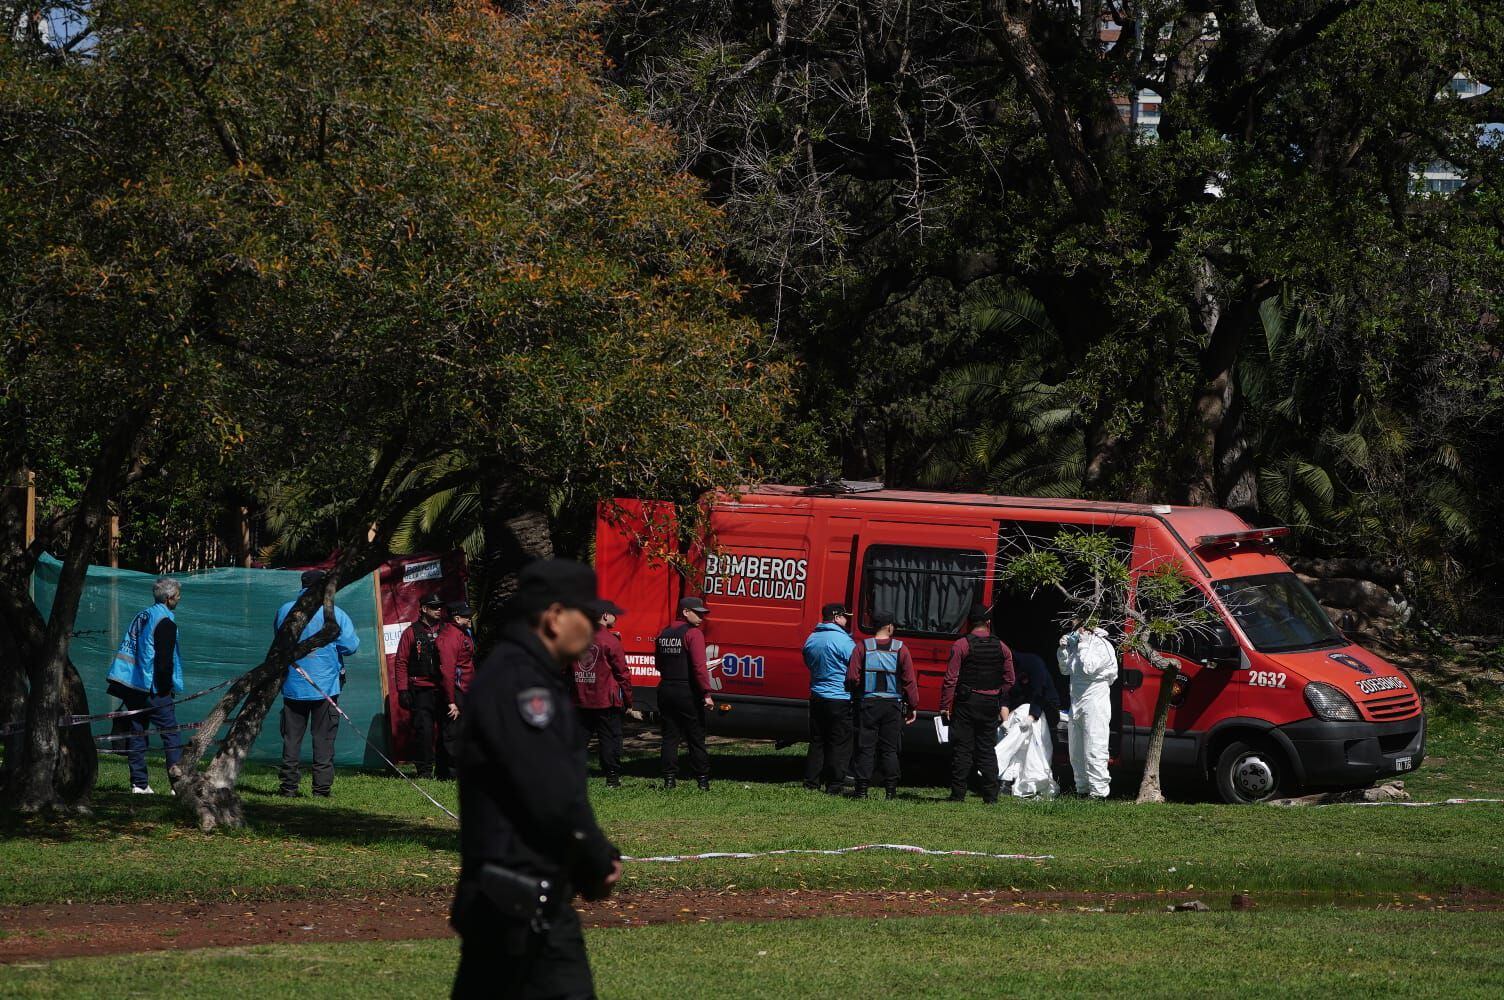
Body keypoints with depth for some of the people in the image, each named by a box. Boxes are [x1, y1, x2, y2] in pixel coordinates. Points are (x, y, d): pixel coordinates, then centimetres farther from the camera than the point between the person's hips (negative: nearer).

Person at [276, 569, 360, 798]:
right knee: (324, 737, 3)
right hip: (326, 685, -2)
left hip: (292, 685, 2)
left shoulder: (285, 611, 2)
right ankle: (322, 786, 0)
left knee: (291, 737, 7)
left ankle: (289, 786, 4)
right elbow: (351, 645, -6)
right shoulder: (334, 614, -8)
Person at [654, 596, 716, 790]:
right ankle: (703, 780, 3)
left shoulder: (664, 634, 10)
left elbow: (658, 664, 17)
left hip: (666, 689, 6)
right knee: (696, 738, 2)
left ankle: (669, 778, 5)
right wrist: (706, 694, -19)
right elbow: (699, 665, -19)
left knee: (670, 736, 9)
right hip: (687, 692, -6)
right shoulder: (693, 634, -12)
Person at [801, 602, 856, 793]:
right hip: (840, 699, -7)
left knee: (817, 742, 13)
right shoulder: (842, 641, -15)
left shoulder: (811, 640, 9)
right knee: (840, 745, -2)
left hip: (817, 697, 7)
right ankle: (834, 786, -3)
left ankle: (811, 782, 13)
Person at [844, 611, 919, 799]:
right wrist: (913, 706, 6)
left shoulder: (862, 647, -3)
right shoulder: (901, 650, -2)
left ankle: (862, 788, 1)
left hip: (868, 704, 0)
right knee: (889, 749, 7)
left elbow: (852, 678, -5)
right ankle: (891, 789, 5)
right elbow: (909, 681, -1)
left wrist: (858, 692, 15)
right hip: (893, 705, 0)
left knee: (865, 748, 3)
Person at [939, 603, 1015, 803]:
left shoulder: (961, 645, -8)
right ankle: (991, 796, 6)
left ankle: (958, 794, -2)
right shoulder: (1001, 648, 4)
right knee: (987, 750, 9)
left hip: (965, 704, -3)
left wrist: (945, 706, -6)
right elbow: (1009, 680, 9)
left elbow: (951, 679, -11)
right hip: (991, 704, 3)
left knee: (962, 749, 0)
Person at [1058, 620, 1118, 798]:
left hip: (1095, 703, -9)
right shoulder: (1077, 645, 14)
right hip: (1077, 703, 9)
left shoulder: (1102, 646, -9)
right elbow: (1066, 669, 18)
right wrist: (1064, 649, 5)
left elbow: (1089, 668, -21)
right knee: (1076, 752, 12)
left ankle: (1099, 791, -11)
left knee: (1094, 750, -11)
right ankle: (1082, 789, 20)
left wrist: (1083, 645, -13)